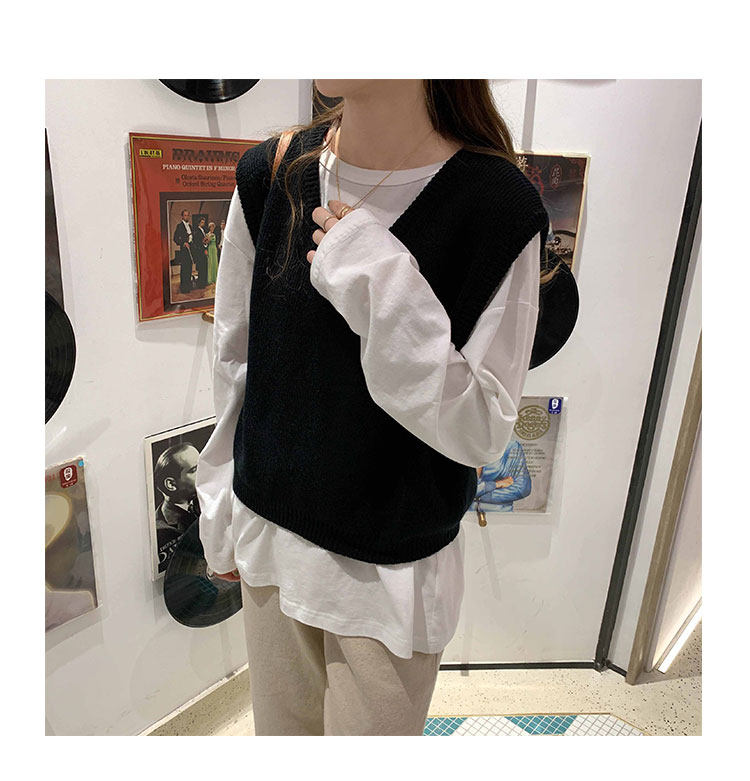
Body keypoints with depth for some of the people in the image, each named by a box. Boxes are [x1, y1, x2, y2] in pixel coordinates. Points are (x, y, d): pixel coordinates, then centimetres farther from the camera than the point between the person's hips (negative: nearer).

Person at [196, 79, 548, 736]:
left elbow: (484, 433, -17)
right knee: (282, 728, 26)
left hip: (393, 566, -3)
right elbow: (235, 363, 3)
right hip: (271, 532, 4)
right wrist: (223, 516, 11)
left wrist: (387, 291, -28)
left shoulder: (498, 204, -18)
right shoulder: (270, 175, -5)